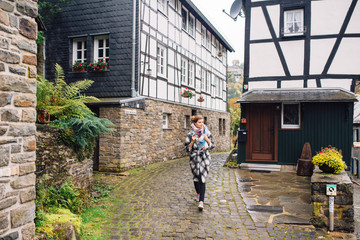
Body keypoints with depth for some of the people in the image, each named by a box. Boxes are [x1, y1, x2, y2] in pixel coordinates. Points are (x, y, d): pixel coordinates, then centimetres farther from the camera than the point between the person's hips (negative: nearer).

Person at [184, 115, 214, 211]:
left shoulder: (207, 133, 3)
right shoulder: (190, 134, -1)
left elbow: (212, 145, 7)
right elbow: (187, 148, -1)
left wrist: (207, 139, -11)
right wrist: (192, 141, -17)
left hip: (205, 158, -1)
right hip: (194, 158, 1)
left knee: (202, 179, -10)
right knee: (196, 178, 11)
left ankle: (201, 201, -14)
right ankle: (199, 194, 35)